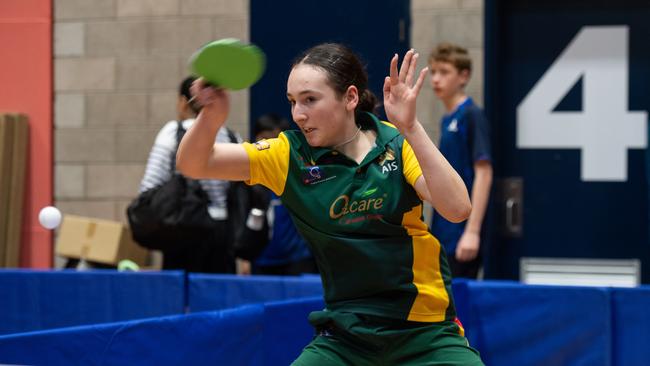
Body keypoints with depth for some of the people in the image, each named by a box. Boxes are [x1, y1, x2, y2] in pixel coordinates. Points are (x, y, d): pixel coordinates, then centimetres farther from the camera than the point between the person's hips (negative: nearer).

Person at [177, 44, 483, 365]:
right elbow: (193, 164, -10)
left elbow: (457, 209, -21)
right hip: (345, 335, 1)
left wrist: (410, 127, -31)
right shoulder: (290, 155, -3)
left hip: (426, 332, -1)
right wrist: (212, 117, -31)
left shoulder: (396, 143, -7)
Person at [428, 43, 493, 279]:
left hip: (461, 239, -8)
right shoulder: (446, 120, 14)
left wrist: (472, 231, -20)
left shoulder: (472, 116, -9)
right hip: (443, 237, 8)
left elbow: (483, 173, -15)